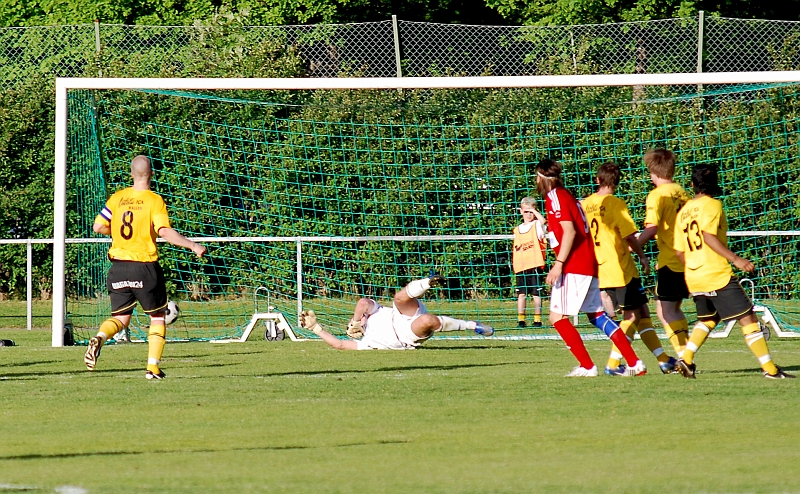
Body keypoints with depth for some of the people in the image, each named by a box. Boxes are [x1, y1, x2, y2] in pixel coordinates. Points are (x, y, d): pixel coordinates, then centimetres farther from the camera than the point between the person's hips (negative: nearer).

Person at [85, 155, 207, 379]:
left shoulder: (117, 198, 4)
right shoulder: (154, 201, -9)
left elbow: (98, 227, 5)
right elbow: (165, 232, -21)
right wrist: (193, 246, -17)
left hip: (119, 266, 3)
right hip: (145, 268, -3)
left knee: (120, 318, 12)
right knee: (158, 316, 14)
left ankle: (99, 338, -20)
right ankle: (153, 367, 5)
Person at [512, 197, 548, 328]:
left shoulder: (537, 225, 3)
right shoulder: (517, 230, 17)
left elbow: (543, 221, -22)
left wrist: (534, 211, -12)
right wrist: (513, 261, 10)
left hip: (535, 265, -4)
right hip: (520, 266, 4)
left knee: (536, 293, -1)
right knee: (521, 293, 3)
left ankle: (537, 320, 2)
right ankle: (520, 320, 6)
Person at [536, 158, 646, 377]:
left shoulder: (555, 197, -9)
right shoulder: (565, 195, 19)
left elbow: (569, 232, -19)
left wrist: (559, 263, -22)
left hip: (573, 267, -10)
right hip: (588, 265, 10)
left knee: (557, 316, -7)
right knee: (597, 316, 13)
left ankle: (586, 366, -9)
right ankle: (635, 363, 9)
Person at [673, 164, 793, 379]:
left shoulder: (683, 211, 11)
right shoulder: (712, 205, -7)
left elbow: (679, 251, 12)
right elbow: (708, 236, -22)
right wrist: (735, 259, -23)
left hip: (693, 278, 7)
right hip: (718, 274, -7)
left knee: (707, 320, 26)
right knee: (748, 319, -2)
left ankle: (686, 359, 11)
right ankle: (770, 368, -5)